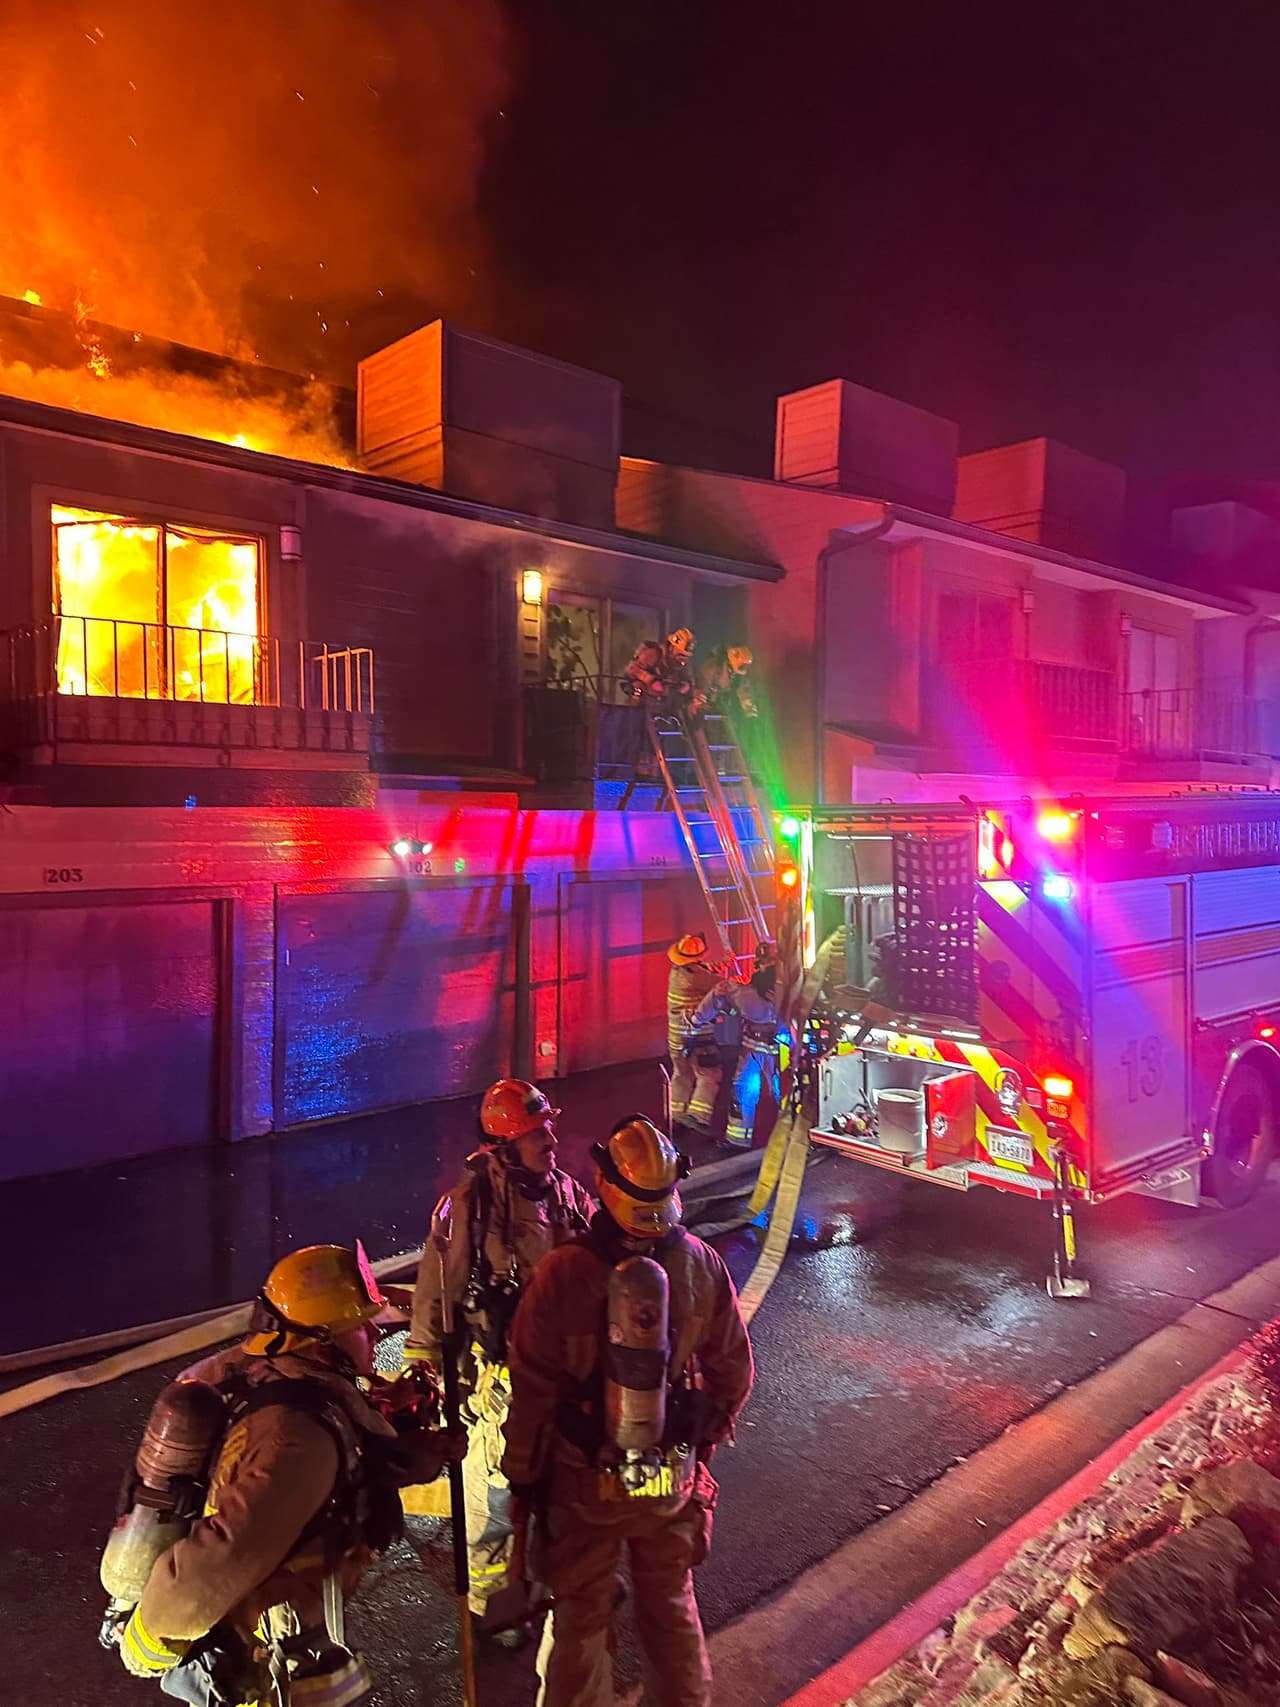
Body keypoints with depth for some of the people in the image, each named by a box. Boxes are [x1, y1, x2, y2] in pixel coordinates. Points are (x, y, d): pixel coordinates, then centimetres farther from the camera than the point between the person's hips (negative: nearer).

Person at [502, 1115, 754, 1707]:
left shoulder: (563, 1274, -26)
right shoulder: (703, 1265, -17)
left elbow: (533, 1387, -16)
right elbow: (733, 1370, -4)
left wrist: (523, 1471, 0)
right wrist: (707, 1436, 15)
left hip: (585, 1480, -2)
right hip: (674, 1476, 2)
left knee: (581, 1614, 20)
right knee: (671, 1604, 26)